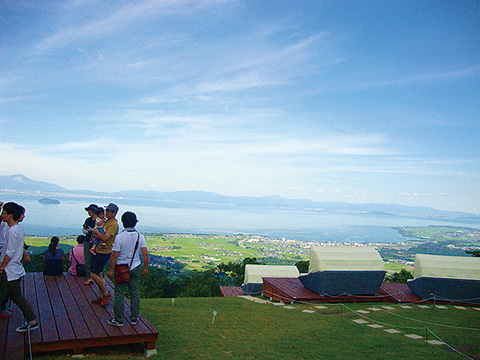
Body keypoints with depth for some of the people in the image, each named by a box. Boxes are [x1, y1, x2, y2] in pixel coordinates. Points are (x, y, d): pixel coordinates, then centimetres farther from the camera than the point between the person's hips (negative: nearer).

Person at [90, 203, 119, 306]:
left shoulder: (113, 224, -18)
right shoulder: (107, 221, 13)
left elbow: (104, 238, -26)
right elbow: (102, 235, 19)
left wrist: (97, 232, -11)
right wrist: (96, 235, -3)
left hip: (104, 252, -10)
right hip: (99, 250, 10)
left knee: (93, 274, -9)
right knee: (98, 274, 12)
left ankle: (106, 294, 5)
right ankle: (102, 297, 22)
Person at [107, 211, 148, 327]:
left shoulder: (119, 237, -16)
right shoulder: (140, 237, -5)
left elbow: (115, 255, -14)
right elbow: (145, 254, -3)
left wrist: (111, 270, -3)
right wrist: (145, 268, 9)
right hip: (135, 268, 4)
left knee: (119, 294, 7)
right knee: (135, 294, 12)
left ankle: (118, 319, 14)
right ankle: (134, 318, 20)